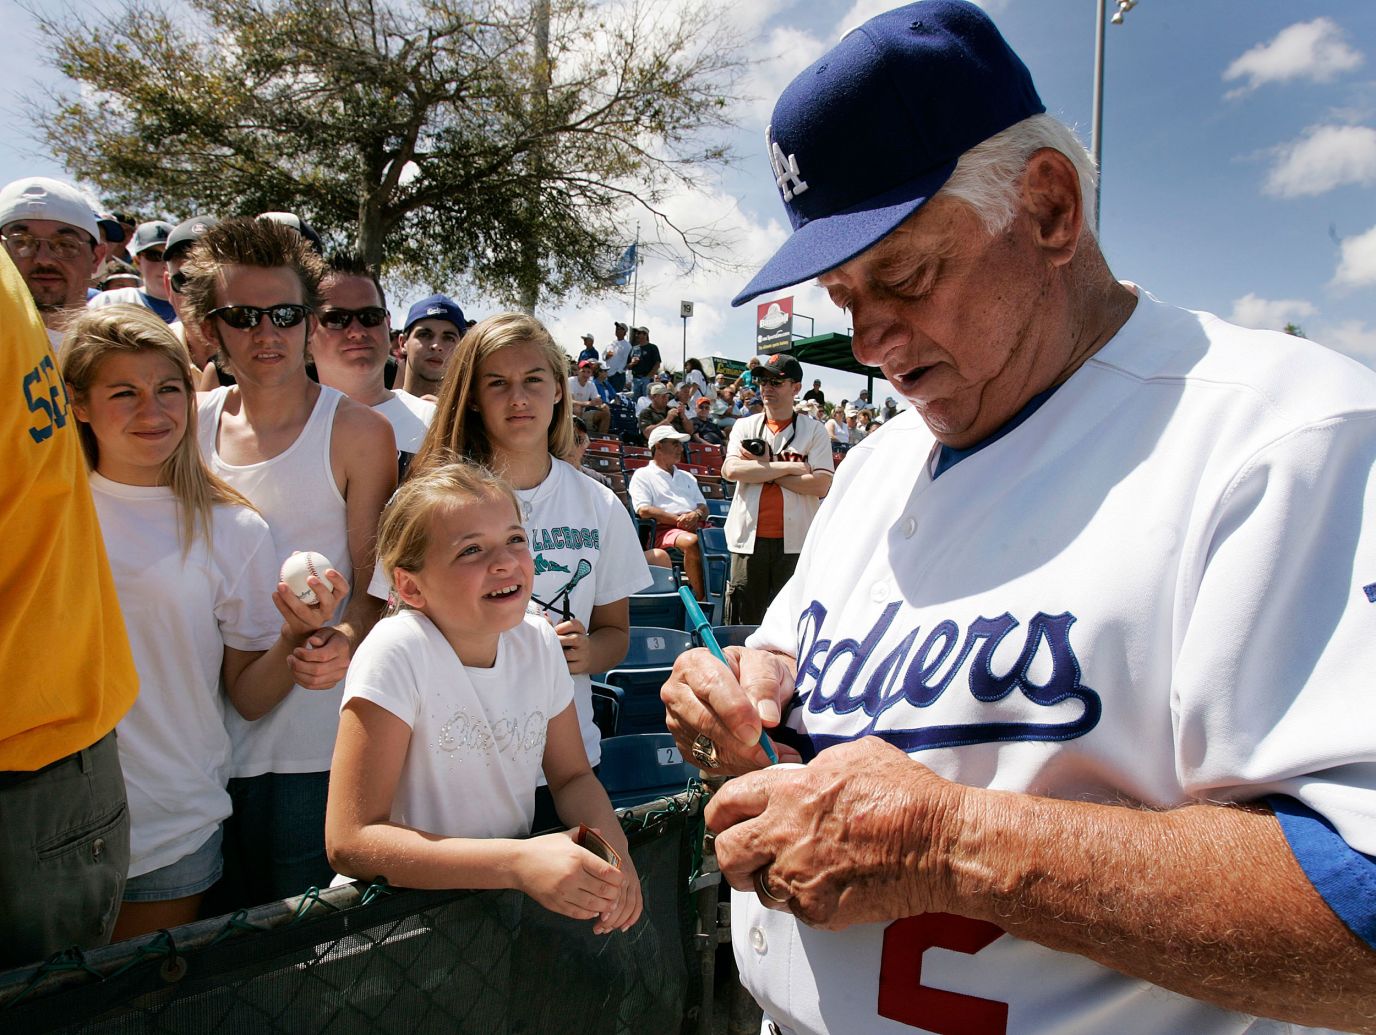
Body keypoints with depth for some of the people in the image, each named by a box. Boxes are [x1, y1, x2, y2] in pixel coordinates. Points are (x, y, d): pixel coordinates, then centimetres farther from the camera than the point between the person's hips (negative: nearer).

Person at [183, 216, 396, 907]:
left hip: (313, 745, -4)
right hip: (204, 738, 4)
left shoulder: (358, 431, -5)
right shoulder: (192, 423, 6)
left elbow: (377, 582, -5)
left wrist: (345, 639, -25)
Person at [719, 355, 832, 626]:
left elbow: (821, 484, -9)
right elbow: (731, 470, -6)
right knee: (744, 622, 6)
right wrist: (789, 467, -9)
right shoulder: (745, 426, 12)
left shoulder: (814, 431, 6)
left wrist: (762, 469, -7)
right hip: (749, 538, 2)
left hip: (795, 542, -2)